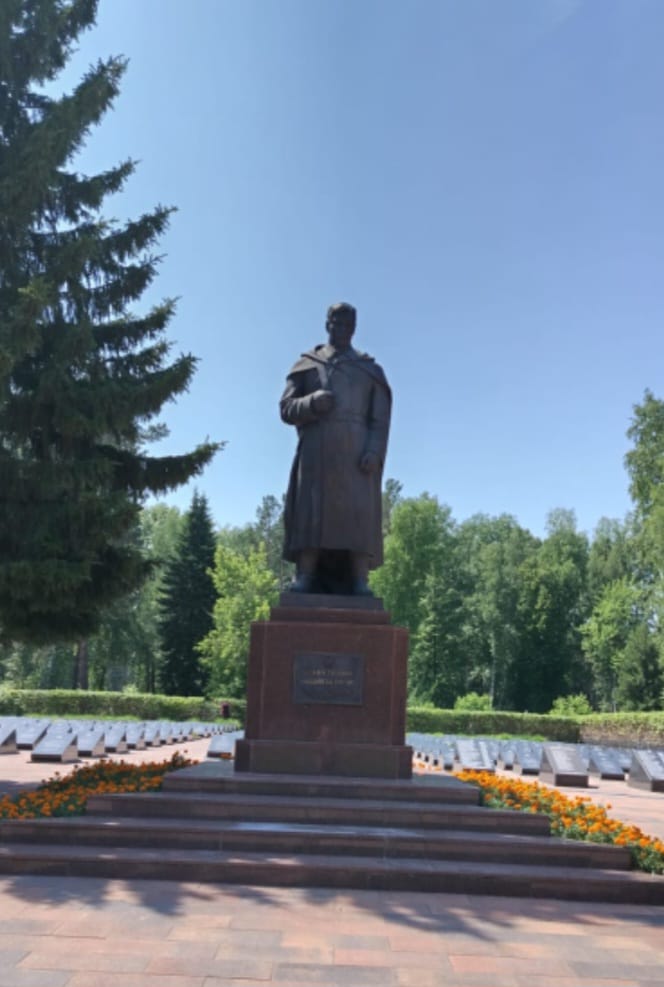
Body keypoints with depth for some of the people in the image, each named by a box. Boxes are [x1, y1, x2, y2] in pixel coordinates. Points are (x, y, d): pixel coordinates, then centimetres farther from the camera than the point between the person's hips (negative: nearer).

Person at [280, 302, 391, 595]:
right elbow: (287, 409, 11)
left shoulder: (371, 369, 20)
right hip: (317, 448, 0)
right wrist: (312, 403, -11)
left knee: (359, 512, -11)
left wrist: (375, 452, -9)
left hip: (356, 450, 0)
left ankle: (360, 582, -16)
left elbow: (381, 419, 9)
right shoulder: (306, 364, 20)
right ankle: (304, 580, -18)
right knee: (310, 510, -13)